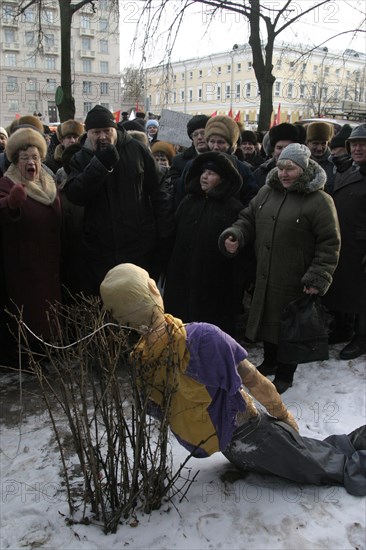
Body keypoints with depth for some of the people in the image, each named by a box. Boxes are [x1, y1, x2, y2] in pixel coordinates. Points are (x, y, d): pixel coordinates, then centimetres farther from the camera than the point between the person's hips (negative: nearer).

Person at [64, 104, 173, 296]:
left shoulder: (137, 150, 0)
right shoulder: (81, 158, 5)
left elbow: (157, 193, 2)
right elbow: (74, 195, -12)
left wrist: (165, 233, -1)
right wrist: (100, 164, -21)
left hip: (139, 246, -1)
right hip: (98, 250, 1)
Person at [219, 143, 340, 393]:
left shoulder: (320, 201, -12)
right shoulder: (267, 192, 6)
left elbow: (329, 244, -12)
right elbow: (248, 219, 15)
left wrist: (318, 279, -17)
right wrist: (234, 235, -6)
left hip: (295, 282, -6)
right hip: (265, 276, 6)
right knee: (267, 319, 20)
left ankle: (285, 375, 28)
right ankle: (270, 361, 43)